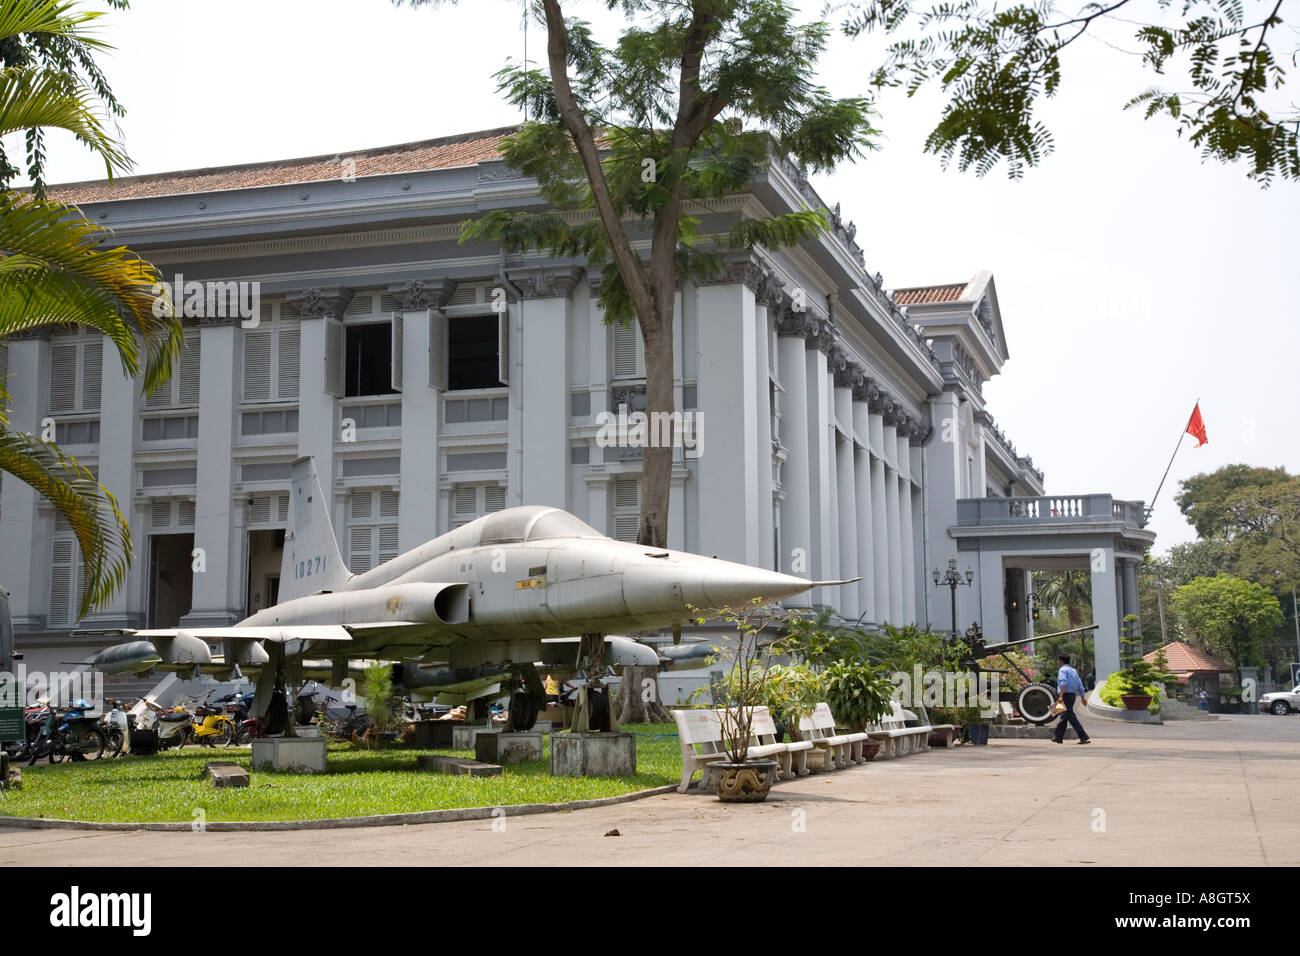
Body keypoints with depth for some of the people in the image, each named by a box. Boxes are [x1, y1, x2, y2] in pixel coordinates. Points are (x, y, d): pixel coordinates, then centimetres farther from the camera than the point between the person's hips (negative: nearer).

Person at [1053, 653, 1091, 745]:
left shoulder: (1063, 670, -8)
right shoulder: (1073, 670, 18)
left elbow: (1064, 683, -22)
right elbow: (1080, 684, 16)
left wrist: (1061, 696, -30)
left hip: (1066, 695, -9)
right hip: (1073, 695, 9)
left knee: (1071, 717, -11)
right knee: (1064, 717, 16)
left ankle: (1083, 737, -17)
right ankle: (1058, 737, 24)